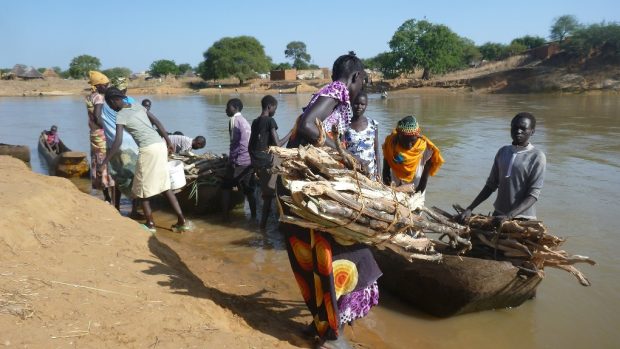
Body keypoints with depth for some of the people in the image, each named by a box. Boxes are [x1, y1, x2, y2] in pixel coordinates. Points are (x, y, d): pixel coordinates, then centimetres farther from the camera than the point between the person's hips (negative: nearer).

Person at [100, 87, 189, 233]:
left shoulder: (120, 116, -5)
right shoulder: (138, 107, 15)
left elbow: (118, 142, -14)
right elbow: (157, 122, 19)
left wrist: (104, 162, -12)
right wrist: (168, 140, 28)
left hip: (148, 150, -7)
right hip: (160, 145, 7)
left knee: (142, 188, 9)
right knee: (165, 185, 13)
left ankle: (150, 224, 16)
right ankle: (181, 221, 11)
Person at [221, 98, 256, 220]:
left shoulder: (234, 120, -8)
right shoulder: (244, 121, 17)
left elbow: (234, 143, -16)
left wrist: (232, 159, -11)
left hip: (239, 161, -7)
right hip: (249, 161, 7)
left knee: (226, 187, 7)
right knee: (249, 190, 11)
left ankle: (225, 215, 9)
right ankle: (254, 216, 11)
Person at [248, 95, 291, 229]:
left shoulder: (255, 122, 12)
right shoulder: (270, 121, -11)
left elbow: (250, 146, 15)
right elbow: (277, 144, -15)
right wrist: (291, 133, -5)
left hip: (256, 162, 8)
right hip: (267, 162, -8)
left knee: (264, 192, 17)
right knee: (269, 193, 0)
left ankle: (264, 220, 25)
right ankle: (263, 224, 3)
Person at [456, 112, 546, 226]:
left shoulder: (537, 157, -10)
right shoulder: (503, 152, 6)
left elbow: (533, 194, -14)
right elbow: (491, 185, 8)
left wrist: (509, 216, -26)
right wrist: (469, 209, -2)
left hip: (522, 220, -5)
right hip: (498, 215, 5)